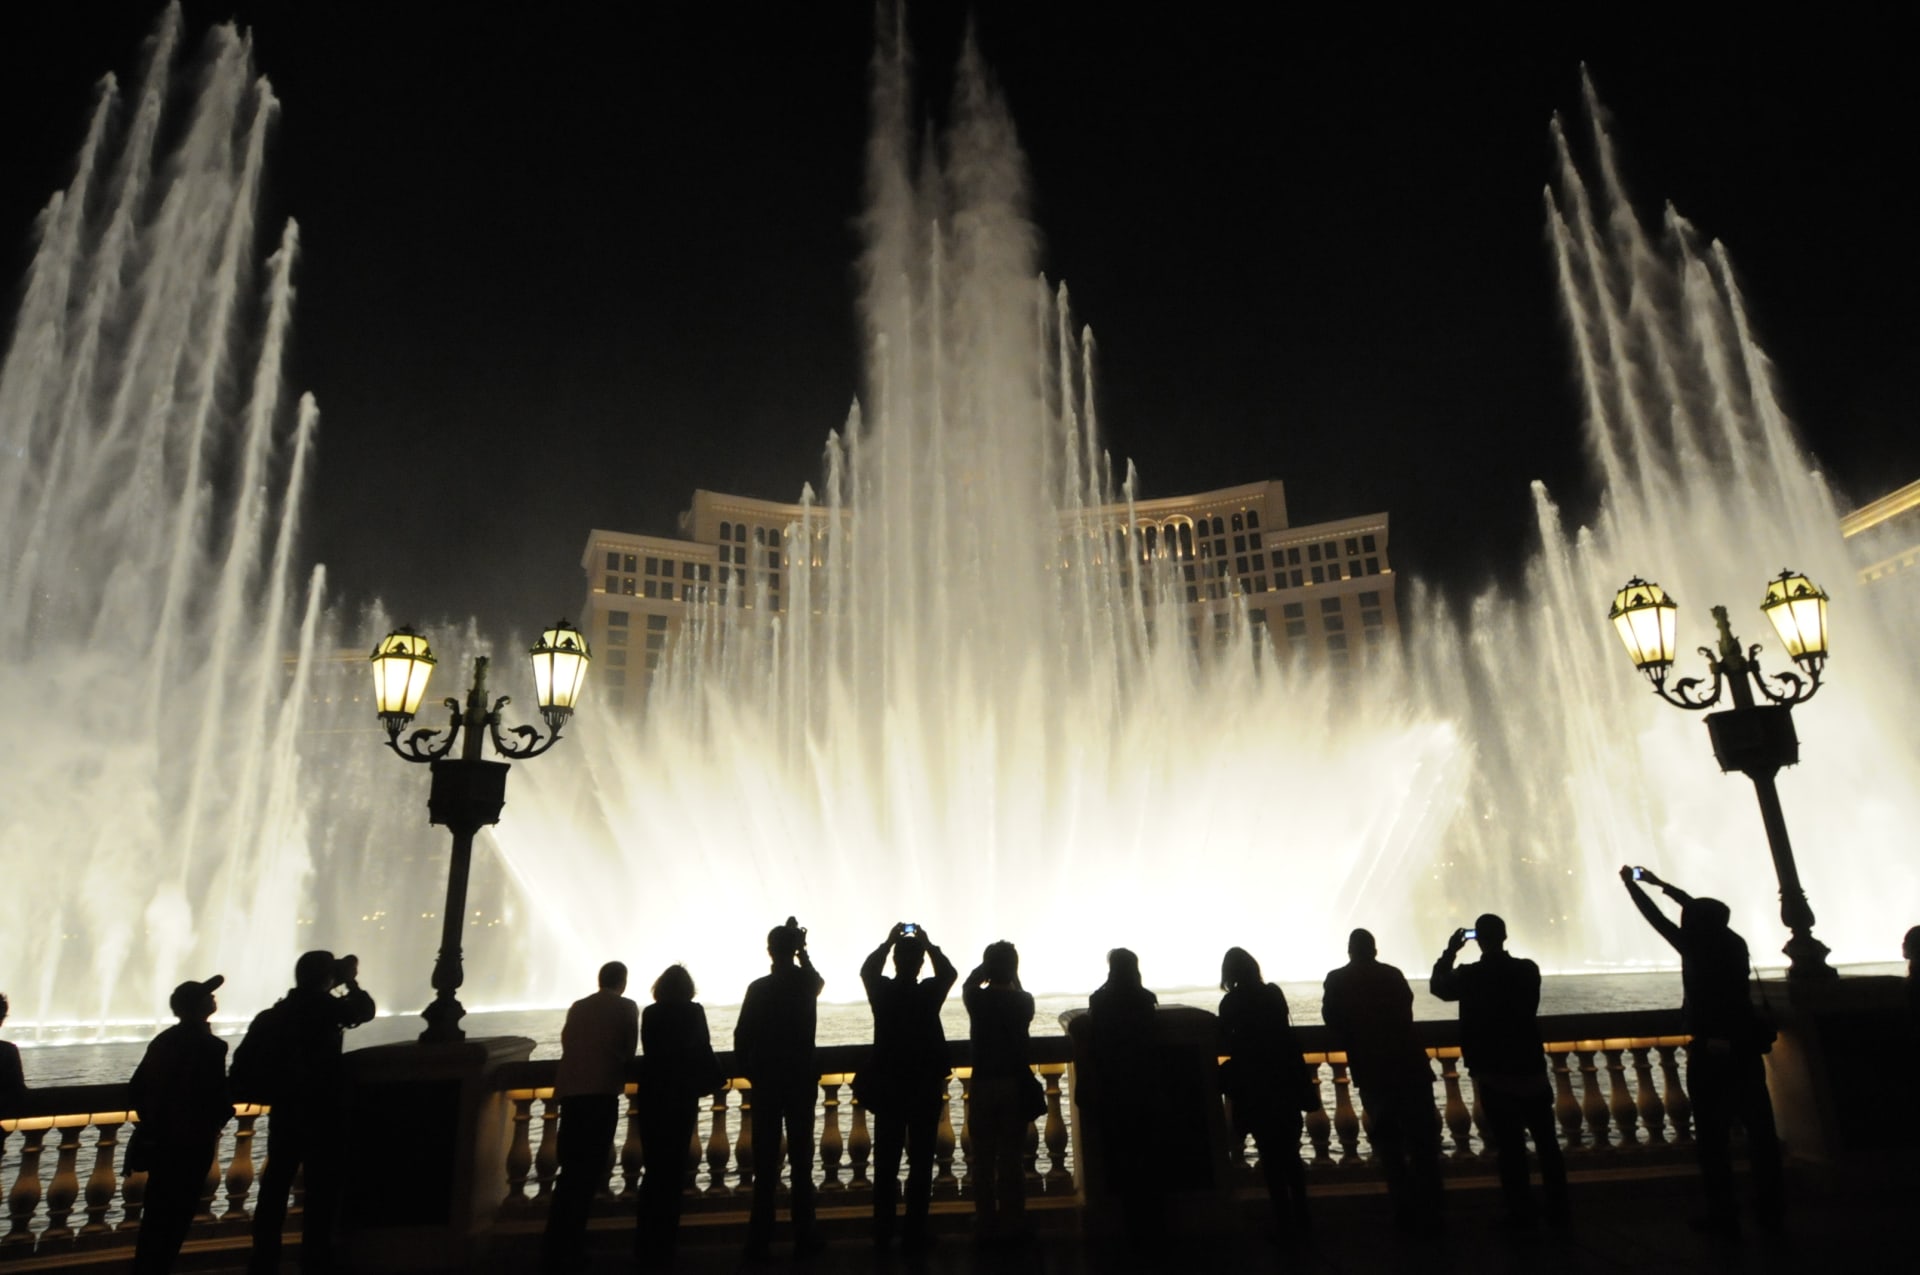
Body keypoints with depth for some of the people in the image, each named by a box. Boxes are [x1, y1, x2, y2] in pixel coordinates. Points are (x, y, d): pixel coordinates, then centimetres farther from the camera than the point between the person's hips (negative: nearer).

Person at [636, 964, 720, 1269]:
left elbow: (649, 1052, 5)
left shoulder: (650, 1013, 0)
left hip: (652, 1095, 3)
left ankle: (646, 1244, 14)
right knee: (672, 1170, 6)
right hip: (681, 1096, -3)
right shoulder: (693, 1012, -8)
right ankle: (662, 1245, 8)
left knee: (653, 1169, 13)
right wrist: (711, 1082, 8)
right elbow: (702, 1052, -6)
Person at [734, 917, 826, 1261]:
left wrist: (750, 1073, 5)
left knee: (765, 1164, 6)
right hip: (800, 1080, 0)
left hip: (765, 1083, 0)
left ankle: (759, 1240, 7)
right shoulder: (807, 983, -2)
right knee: (801, 1160, 6)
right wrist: (802, 949, 18)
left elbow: (742, 1036, -7)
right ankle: (803, 1237, 8)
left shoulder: (758, 987, -5)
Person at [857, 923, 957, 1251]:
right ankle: (914, 1234, 9)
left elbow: (866, 970, 15)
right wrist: (928, 944, 10)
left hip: (887, 1088, 2)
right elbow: (949, 973, 10)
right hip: (925, 1088, -2)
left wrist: (888, 941, 17)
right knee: (920, 1162, 6)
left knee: (885, 1162, 12)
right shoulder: (931, 992, -13)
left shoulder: (881, 991, -9)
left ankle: (882, 1233, 19)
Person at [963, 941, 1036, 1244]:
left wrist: (987, 966, 9)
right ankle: (1012, 1224, 15)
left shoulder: (977, 999, -8)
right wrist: (1012, 978, 9)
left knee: (983, 1160, 10)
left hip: (983, 1084, -1)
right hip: (1016, 1084, 1)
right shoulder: (1024, 1001, -8)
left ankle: (986, 1225, 15)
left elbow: (968, 984, 15)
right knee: (1011, 1158, 10)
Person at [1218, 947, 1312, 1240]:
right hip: (1285, 1080, 4)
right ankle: (1300, 1219, 20)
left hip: (1255, 1086, -4)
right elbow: (1283, 1031, 7)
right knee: (1291, 1153, 16)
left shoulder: (1231, 1003, -10)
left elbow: (1227, 1045, -5)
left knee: (1271, 1157, 5)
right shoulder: (1274, 993, -1)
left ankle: (1285, 1222, 6)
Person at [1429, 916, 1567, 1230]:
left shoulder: (1469, 976, -12)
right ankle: (1557, 1212, 20)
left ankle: (1523, 1214, 12)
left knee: (1510, 1147, 6)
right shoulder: (1528, 970, -6)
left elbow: (1437, 985, 6)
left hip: (1493, 1076, -2)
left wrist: (1450, 952, 12)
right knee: (1547, 1143, 15)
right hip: (1531, 1071, 2)